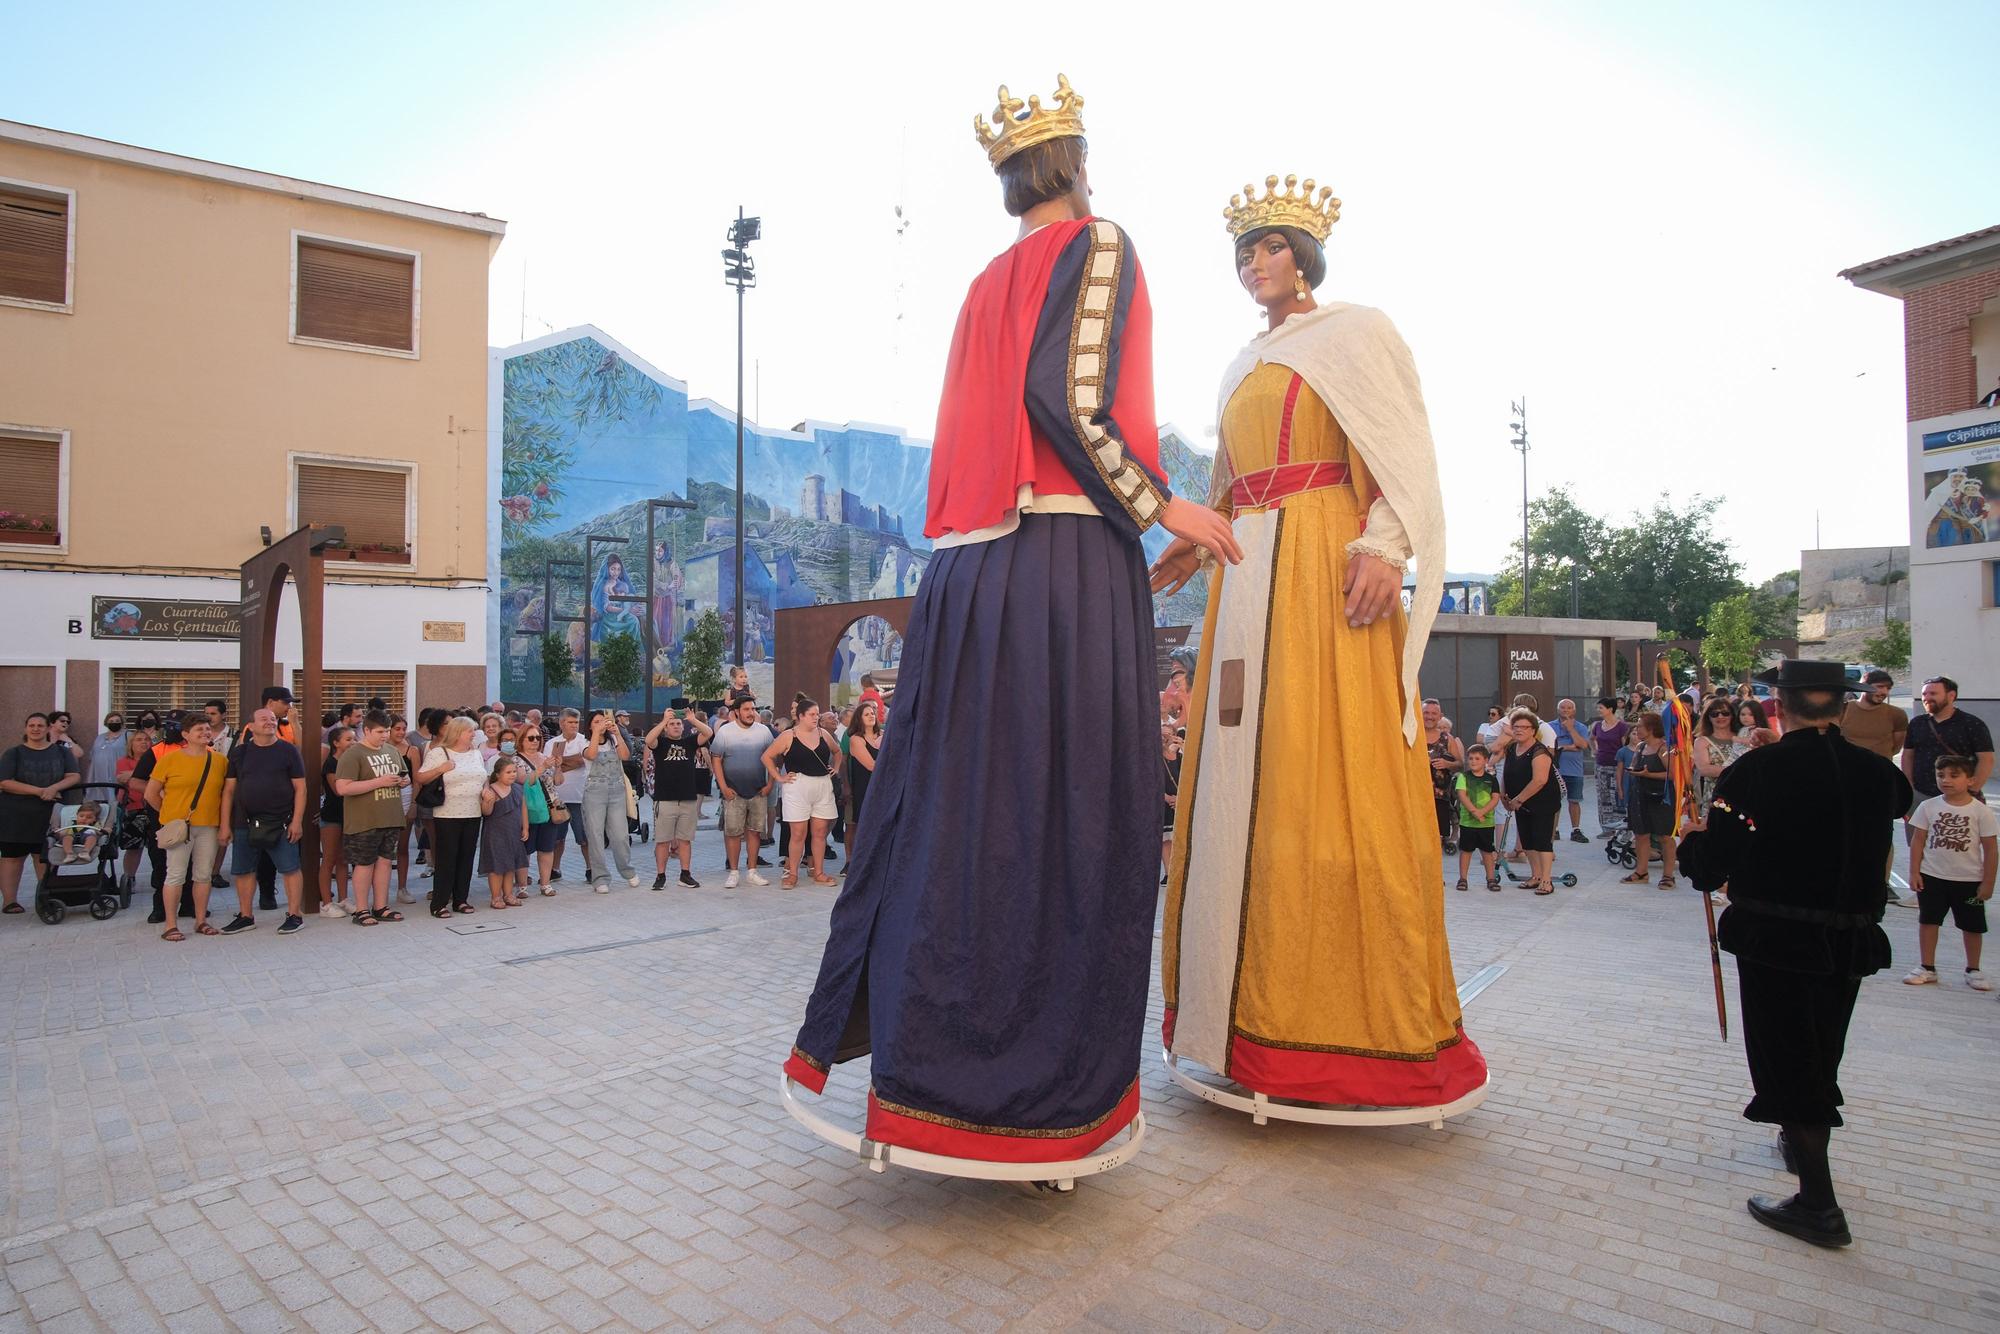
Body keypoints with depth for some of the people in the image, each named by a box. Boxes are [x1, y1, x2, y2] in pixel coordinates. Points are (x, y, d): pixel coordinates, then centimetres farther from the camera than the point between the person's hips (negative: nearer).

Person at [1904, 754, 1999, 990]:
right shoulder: (1928, 806, -3)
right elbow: (1917, 840, 2)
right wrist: (1914, 871, -3)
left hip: (1969, 879, -1)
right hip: (1932, 876, 1)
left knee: (1972, 926, 11)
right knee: (1928, 921, 6)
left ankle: (1973, 970, 27)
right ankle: (1927, 968, 17)